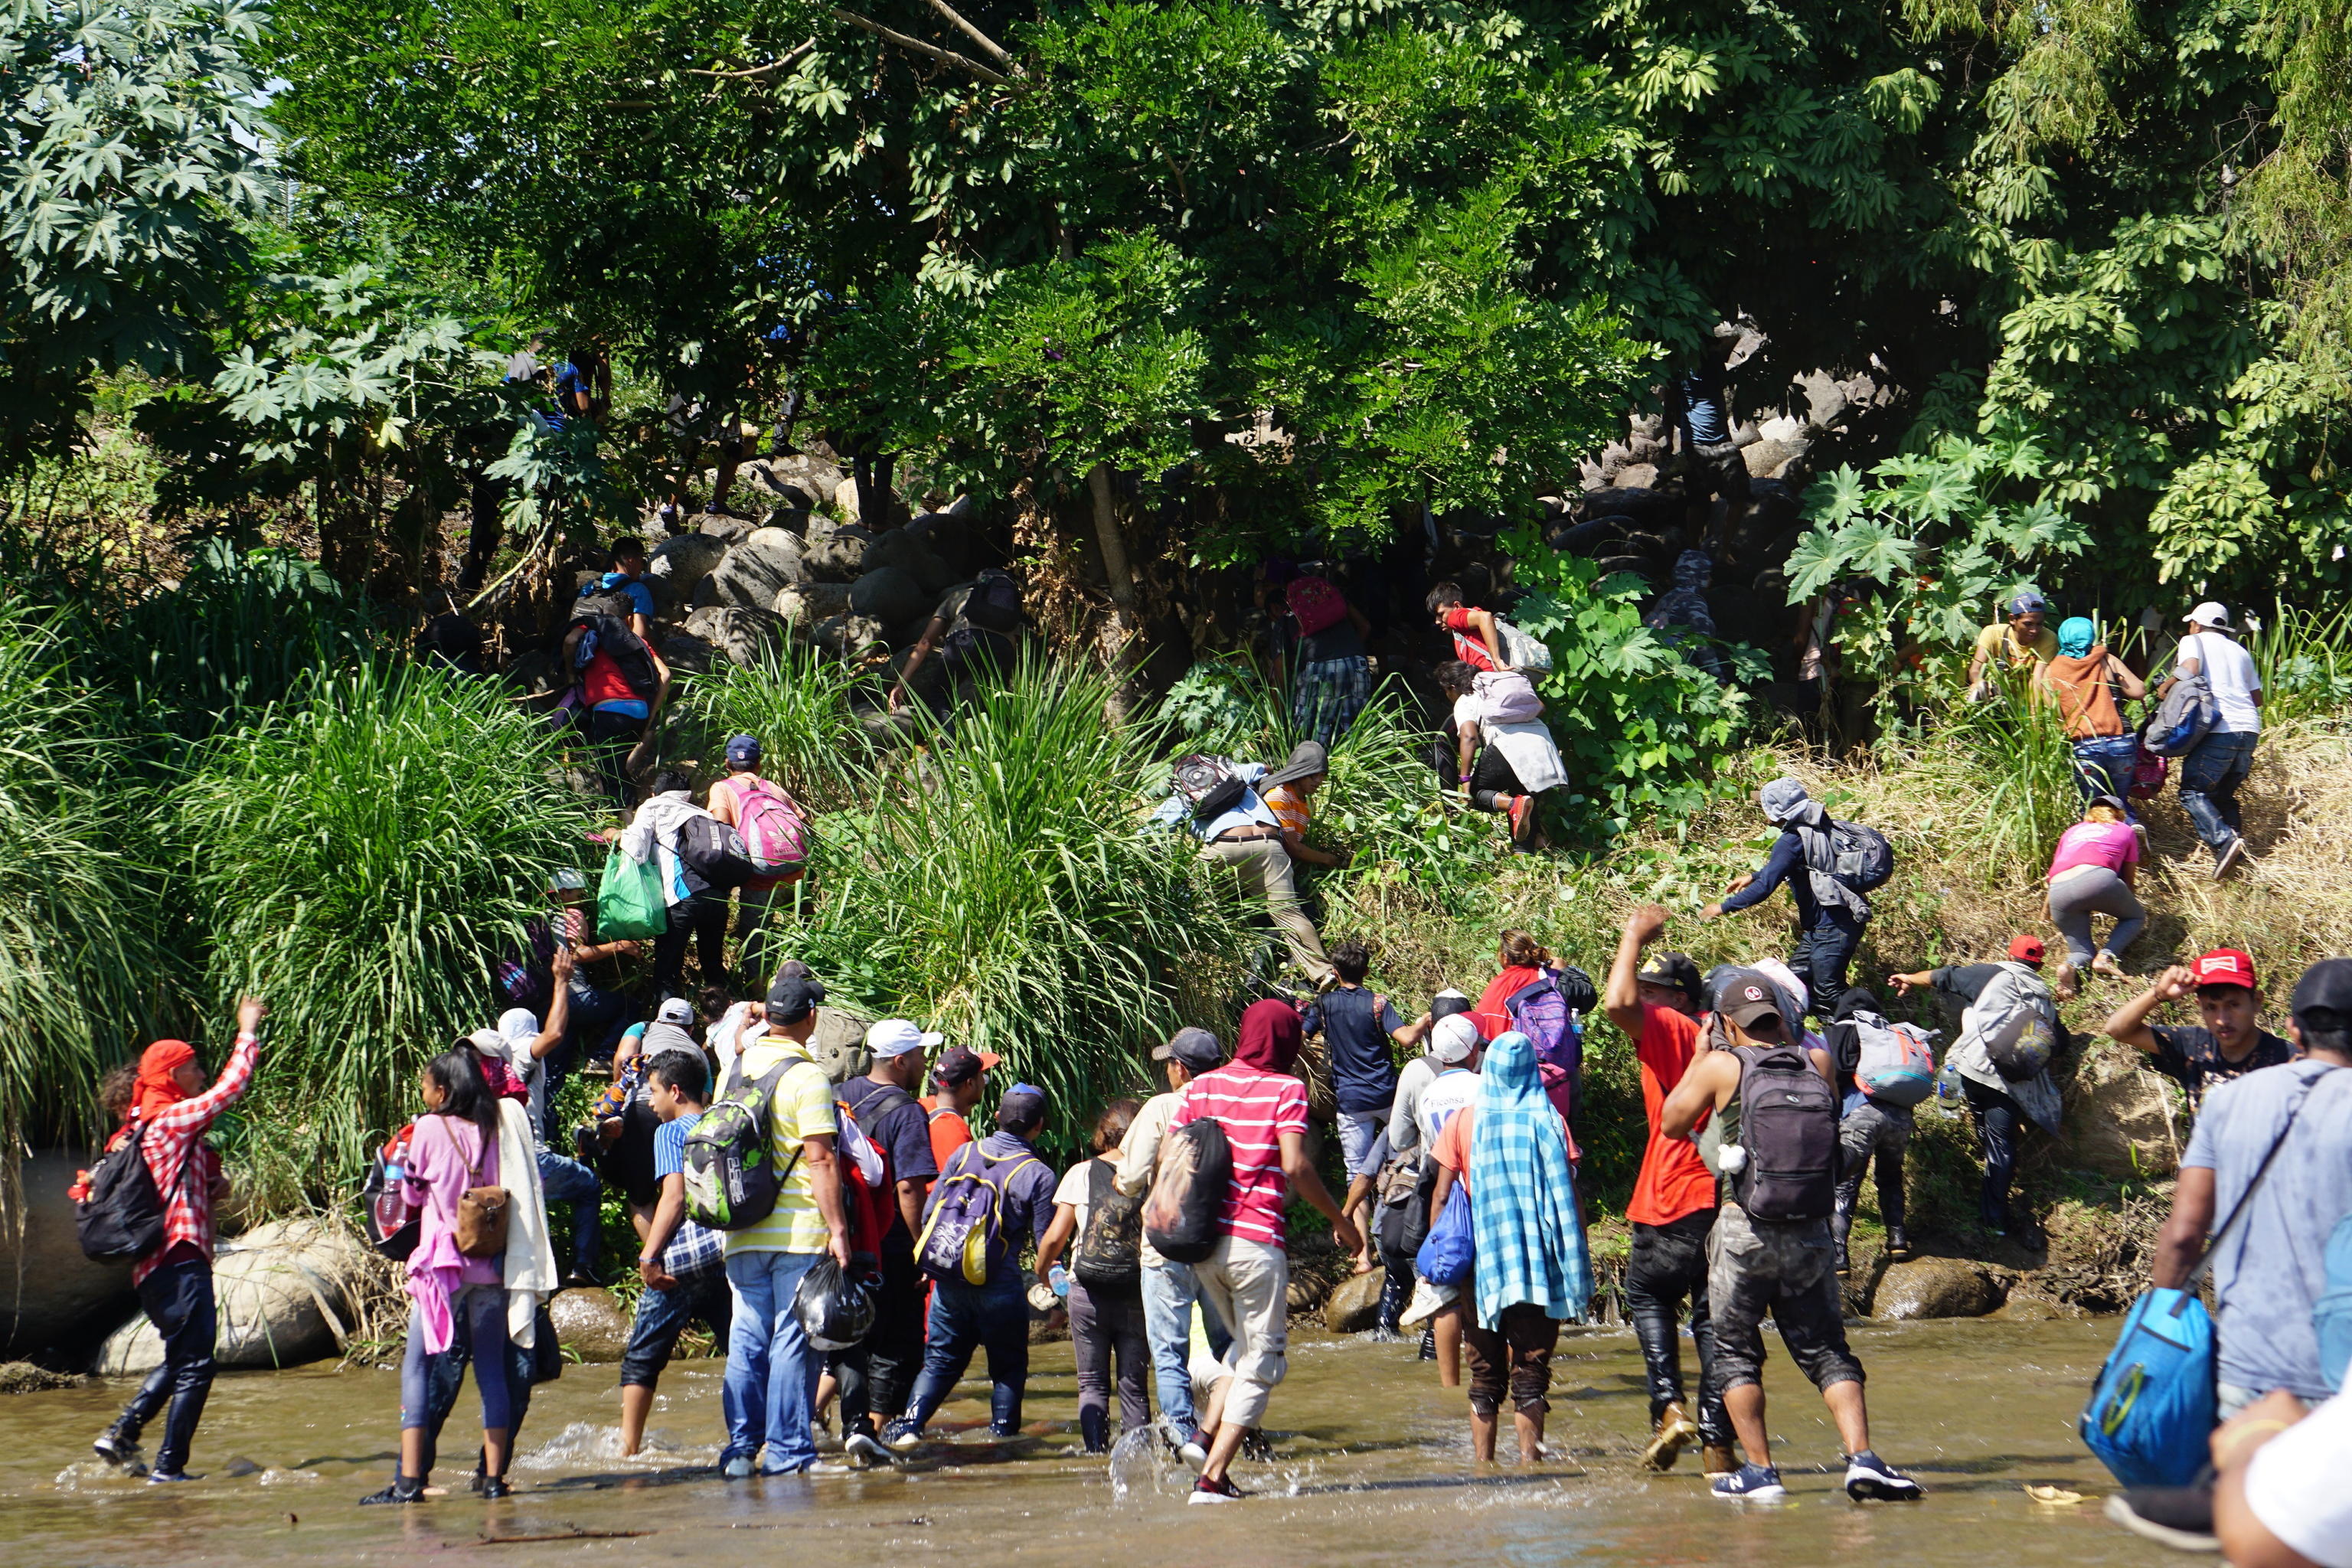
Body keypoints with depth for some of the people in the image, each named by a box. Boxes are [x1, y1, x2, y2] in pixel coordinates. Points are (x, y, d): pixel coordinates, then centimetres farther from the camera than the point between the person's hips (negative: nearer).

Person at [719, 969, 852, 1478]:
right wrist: (837, 1229, -13)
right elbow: (820, 1160, -15)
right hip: (799, 1233, -6)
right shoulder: (807, 1077, -11)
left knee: (746, 1341, 9)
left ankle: (741, 1449, 8)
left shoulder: (736, 1068, 9)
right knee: (793, 1342, -1)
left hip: (743, 1234, 6)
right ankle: (787, 1452, -1)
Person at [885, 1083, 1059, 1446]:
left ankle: (910, 1423, -3)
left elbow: (930, 1213, 6)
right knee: (1009, 1365, 13)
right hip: (999, 1286, -4)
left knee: (941, 1359, 13)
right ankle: (1002, 1434, 11)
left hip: (949, 1280, 4)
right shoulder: (1038, 1174, -8)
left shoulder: (965, 1153, 4)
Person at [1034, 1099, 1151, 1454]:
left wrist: (1043, 1271, 18)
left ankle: (1097, 1451, -7)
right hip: (1136, 1294, 0)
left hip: (1088, 1293, 0)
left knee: (1092, 1384, 7)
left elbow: (1055, 1237, -1)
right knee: (1134, 1386, 7)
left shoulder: (1081, 1174, 0)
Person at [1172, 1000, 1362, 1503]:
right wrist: (1341, 1221, -3)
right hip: (1255, 1240, -6)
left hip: (1202, 1240, 6)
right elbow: (1295, 1166, -13)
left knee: (1246, 1346, 24)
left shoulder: (1204, 1086, 10)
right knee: (1262, 1362, 2)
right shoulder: (1285, 1089, -4)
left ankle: (1210, 1438, 8)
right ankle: (1212, 1477, -6)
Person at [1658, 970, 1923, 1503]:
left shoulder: (1722, 1066, -4)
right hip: (1809, 1232, 3)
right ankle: (1862, 1459, -9)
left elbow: (1672, 1123, 9)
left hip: (1743, 1227, -3)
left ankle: (1759, 1471, 3)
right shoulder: (1817, 1062, 5)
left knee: (1736, 1354, 9)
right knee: (1826, 1350, 7)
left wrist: (1699, 1058, 18)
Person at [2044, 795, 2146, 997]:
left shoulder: (2072, 831, 34)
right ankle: (2105, 956, -3)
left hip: (2059, 891, 3)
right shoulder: (2125, 831, 28)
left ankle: (2071, 966, -19)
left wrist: (2047, 910, 54)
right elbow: (2129, 880, 34)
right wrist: (2128, 903, 53)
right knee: (2136, 917, 25)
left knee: (2083, 951, 18)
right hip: (2098, 879, -3)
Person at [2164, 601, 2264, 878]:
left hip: (2219, 729, -6)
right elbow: (2257, 697, 23)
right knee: (2223, 794, 18)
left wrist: (2166, 687, 4)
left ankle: (2224, 840, -25)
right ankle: (2237, 836, -2)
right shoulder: (2240, 652, 25)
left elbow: (2190, 668, -12)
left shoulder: (2193, 640, 9)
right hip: (2250, 730, 6)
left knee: (2192, 792, -4)